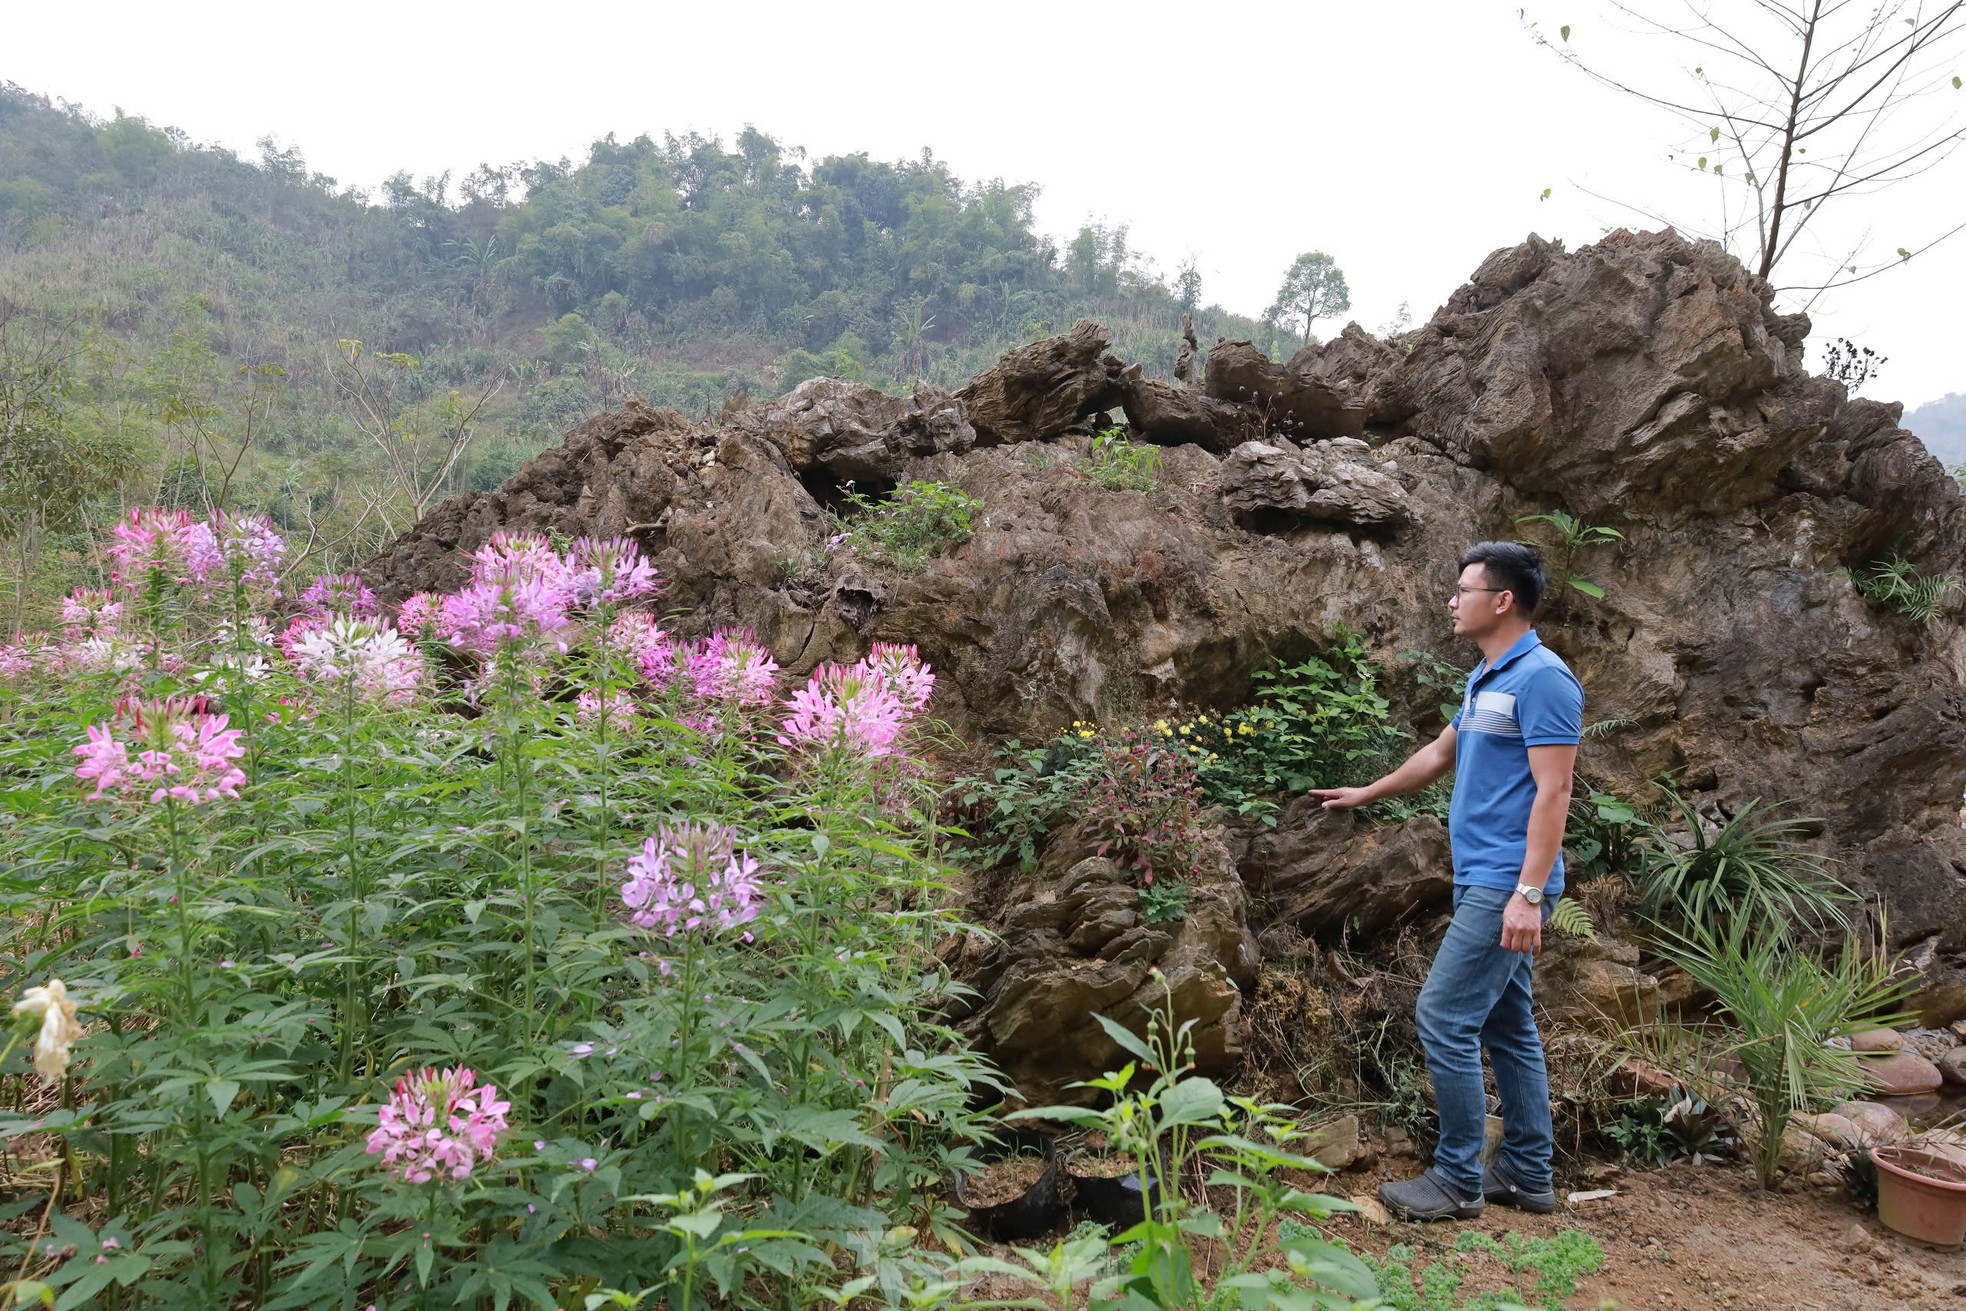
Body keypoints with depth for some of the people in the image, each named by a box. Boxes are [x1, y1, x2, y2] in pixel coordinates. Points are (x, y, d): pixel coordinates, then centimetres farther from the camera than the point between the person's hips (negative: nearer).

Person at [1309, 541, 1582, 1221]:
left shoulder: (1542, 678, -15)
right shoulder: (1484, 679, 14)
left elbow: (1553, 791, -20)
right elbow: (1440, 754, 29)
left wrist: (1530, 894, -25)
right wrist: (1366, 794, 39)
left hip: (1506, 885, -10)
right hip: (1483, 880, 10)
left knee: (1445, 1017, -7)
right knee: (1506, 1025, 13)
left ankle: (1460, 1179, 3)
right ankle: (1527, 1173, 22)